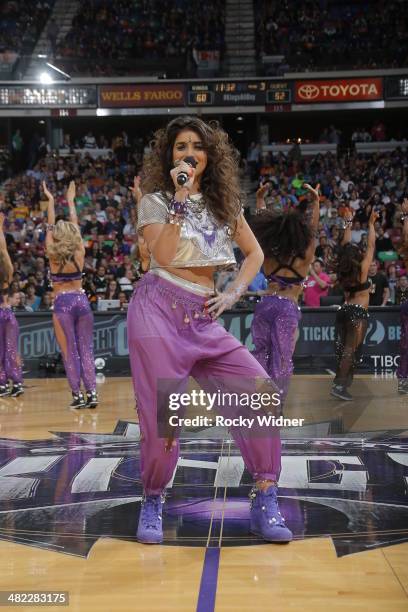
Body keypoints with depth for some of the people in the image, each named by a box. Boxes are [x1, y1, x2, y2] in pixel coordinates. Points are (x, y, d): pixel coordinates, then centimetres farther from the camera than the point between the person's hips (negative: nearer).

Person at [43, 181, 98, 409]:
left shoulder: (53, 256, -4)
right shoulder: (80, 253, 1)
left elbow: (50, 227, 5)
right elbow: (75, 226, 11)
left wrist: (51, 200, 13)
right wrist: (71, 200, 21)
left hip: (63, 304, -2)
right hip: (81, 300, 3)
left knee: (70, 352, 0)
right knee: (86, 349, 5)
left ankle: (78, 395, -1)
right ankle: (92, 393, -1)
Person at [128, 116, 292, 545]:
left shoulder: (224, 201, 14)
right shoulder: (155, 201, 2)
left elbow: (254, 254, 21)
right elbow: (163, 256, -14)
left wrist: (233, 294, 6)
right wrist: (181, 200, -16)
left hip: (202, 317, 4)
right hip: (159, 310, -4)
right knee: (162, 413, -6)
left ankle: (265, 501, -4)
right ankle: (152, 502, 17)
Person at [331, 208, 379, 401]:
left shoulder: (343, 270, 4)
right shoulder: (362, 269, -10)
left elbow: (345, 246, 14)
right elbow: (371, 246, -4)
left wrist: (348, 224, 19)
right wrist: (371, 224, 3)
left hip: (344, 311, 7)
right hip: (358, 313, -7)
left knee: (344, 349, 9)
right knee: (351, 350, -7)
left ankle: (342, 380, 12)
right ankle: (339, 385, -13)